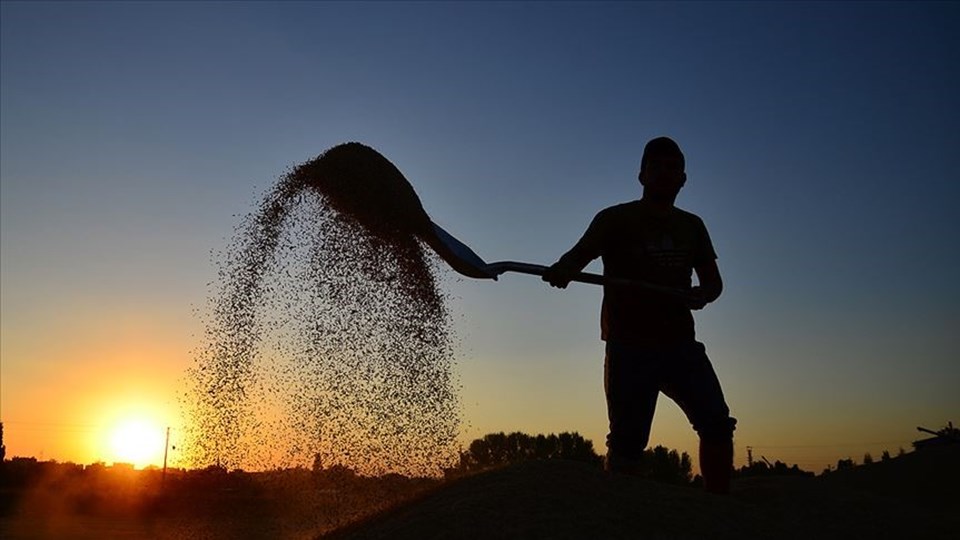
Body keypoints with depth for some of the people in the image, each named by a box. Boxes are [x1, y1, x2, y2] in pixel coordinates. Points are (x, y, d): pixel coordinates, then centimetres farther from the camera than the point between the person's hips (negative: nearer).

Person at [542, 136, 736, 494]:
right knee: (628, 441, -7)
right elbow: (580, 253, -13)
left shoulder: (691, 226, 17)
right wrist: (562, 269, -38)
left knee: (717, 424, -5)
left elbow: (713, 280, 20)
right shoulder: (616, 219, 2)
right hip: (630, 346, -4)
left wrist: (703, 294, -6)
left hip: (680, 343, 4)